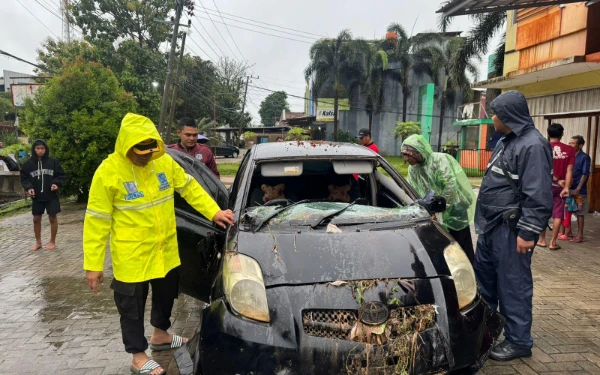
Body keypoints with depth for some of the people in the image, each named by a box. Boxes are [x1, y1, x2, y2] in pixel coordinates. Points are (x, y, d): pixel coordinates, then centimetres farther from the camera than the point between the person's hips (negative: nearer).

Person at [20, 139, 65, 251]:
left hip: (51, 195, -2)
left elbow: (61, 175, 1)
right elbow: (24, 178, 4)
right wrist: (28, 187, -13)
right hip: (37, 196, 2)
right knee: (36, 219, 9)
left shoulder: (53, 161, -5)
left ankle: (52, 242, 19)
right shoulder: (28, 163, -2)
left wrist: (56, 183, -17)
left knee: (52, 217, 5)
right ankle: (38, 242, 25)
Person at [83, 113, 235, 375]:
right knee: (133, 307, 9)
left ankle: (160, 335, 48)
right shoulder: (108, 171, -16)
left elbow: (189, 188, 9)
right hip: (131, 256, -5)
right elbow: (97, 221, -13)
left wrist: (214, 212, -2)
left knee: (166, 294, 23)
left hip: (166, 250, 6)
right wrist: (93, 264, -13)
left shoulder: (164, 161, -2)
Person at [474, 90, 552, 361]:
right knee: (483, 276, 18)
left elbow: (538, 196, -22)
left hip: (511, 230, -10)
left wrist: (527, 232, -22)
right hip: (492, 226, 10)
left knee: (513, 285, 0)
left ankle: (518, 341, 14)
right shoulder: (506, 141, 15)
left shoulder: (533, 145, -17)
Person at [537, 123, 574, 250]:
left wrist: (557, 180, -7)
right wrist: (566, 187, -12)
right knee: (558, 214, 6)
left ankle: (542, 240, 16)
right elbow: (569, 170, -9)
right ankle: (553, 242, 7)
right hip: (560, 186, 1)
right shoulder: (569, 150, -2)